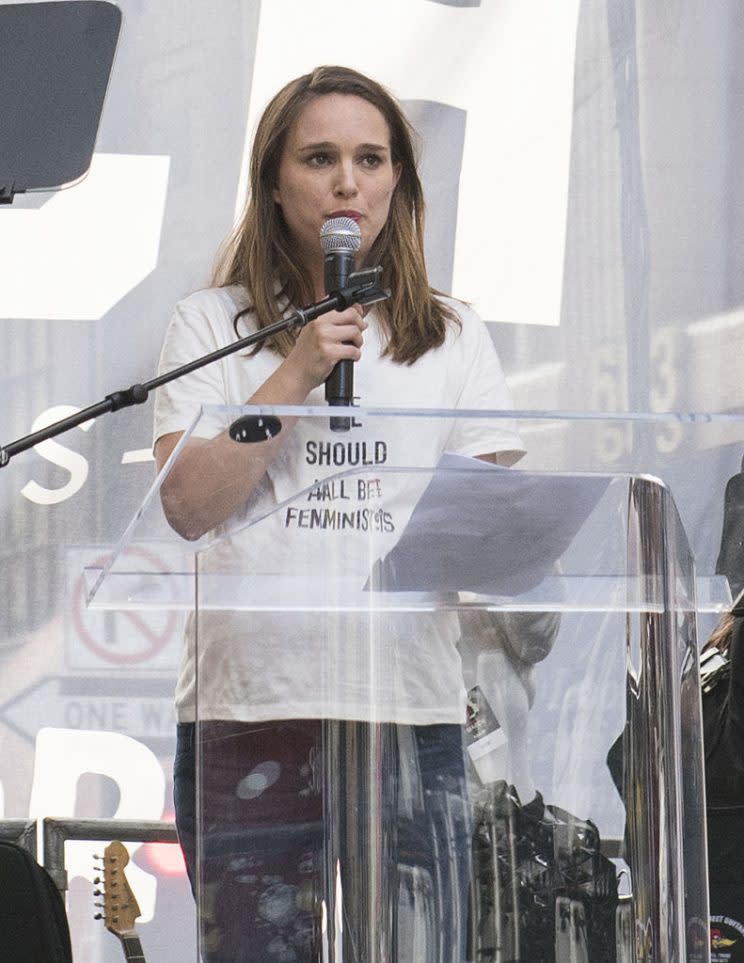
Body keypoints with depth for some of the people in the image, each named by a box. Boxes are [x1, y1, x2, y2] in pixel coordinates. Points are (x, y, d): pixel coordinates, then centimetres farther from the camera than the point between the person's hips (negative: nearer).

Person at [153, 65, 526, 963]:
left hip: (411, 708, 1)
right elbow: (189, 503, -2)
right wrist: (299, 373, -6)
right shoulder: (212, 325, 11)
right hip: (249, 706, -1)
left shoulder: (453, 337, 17)